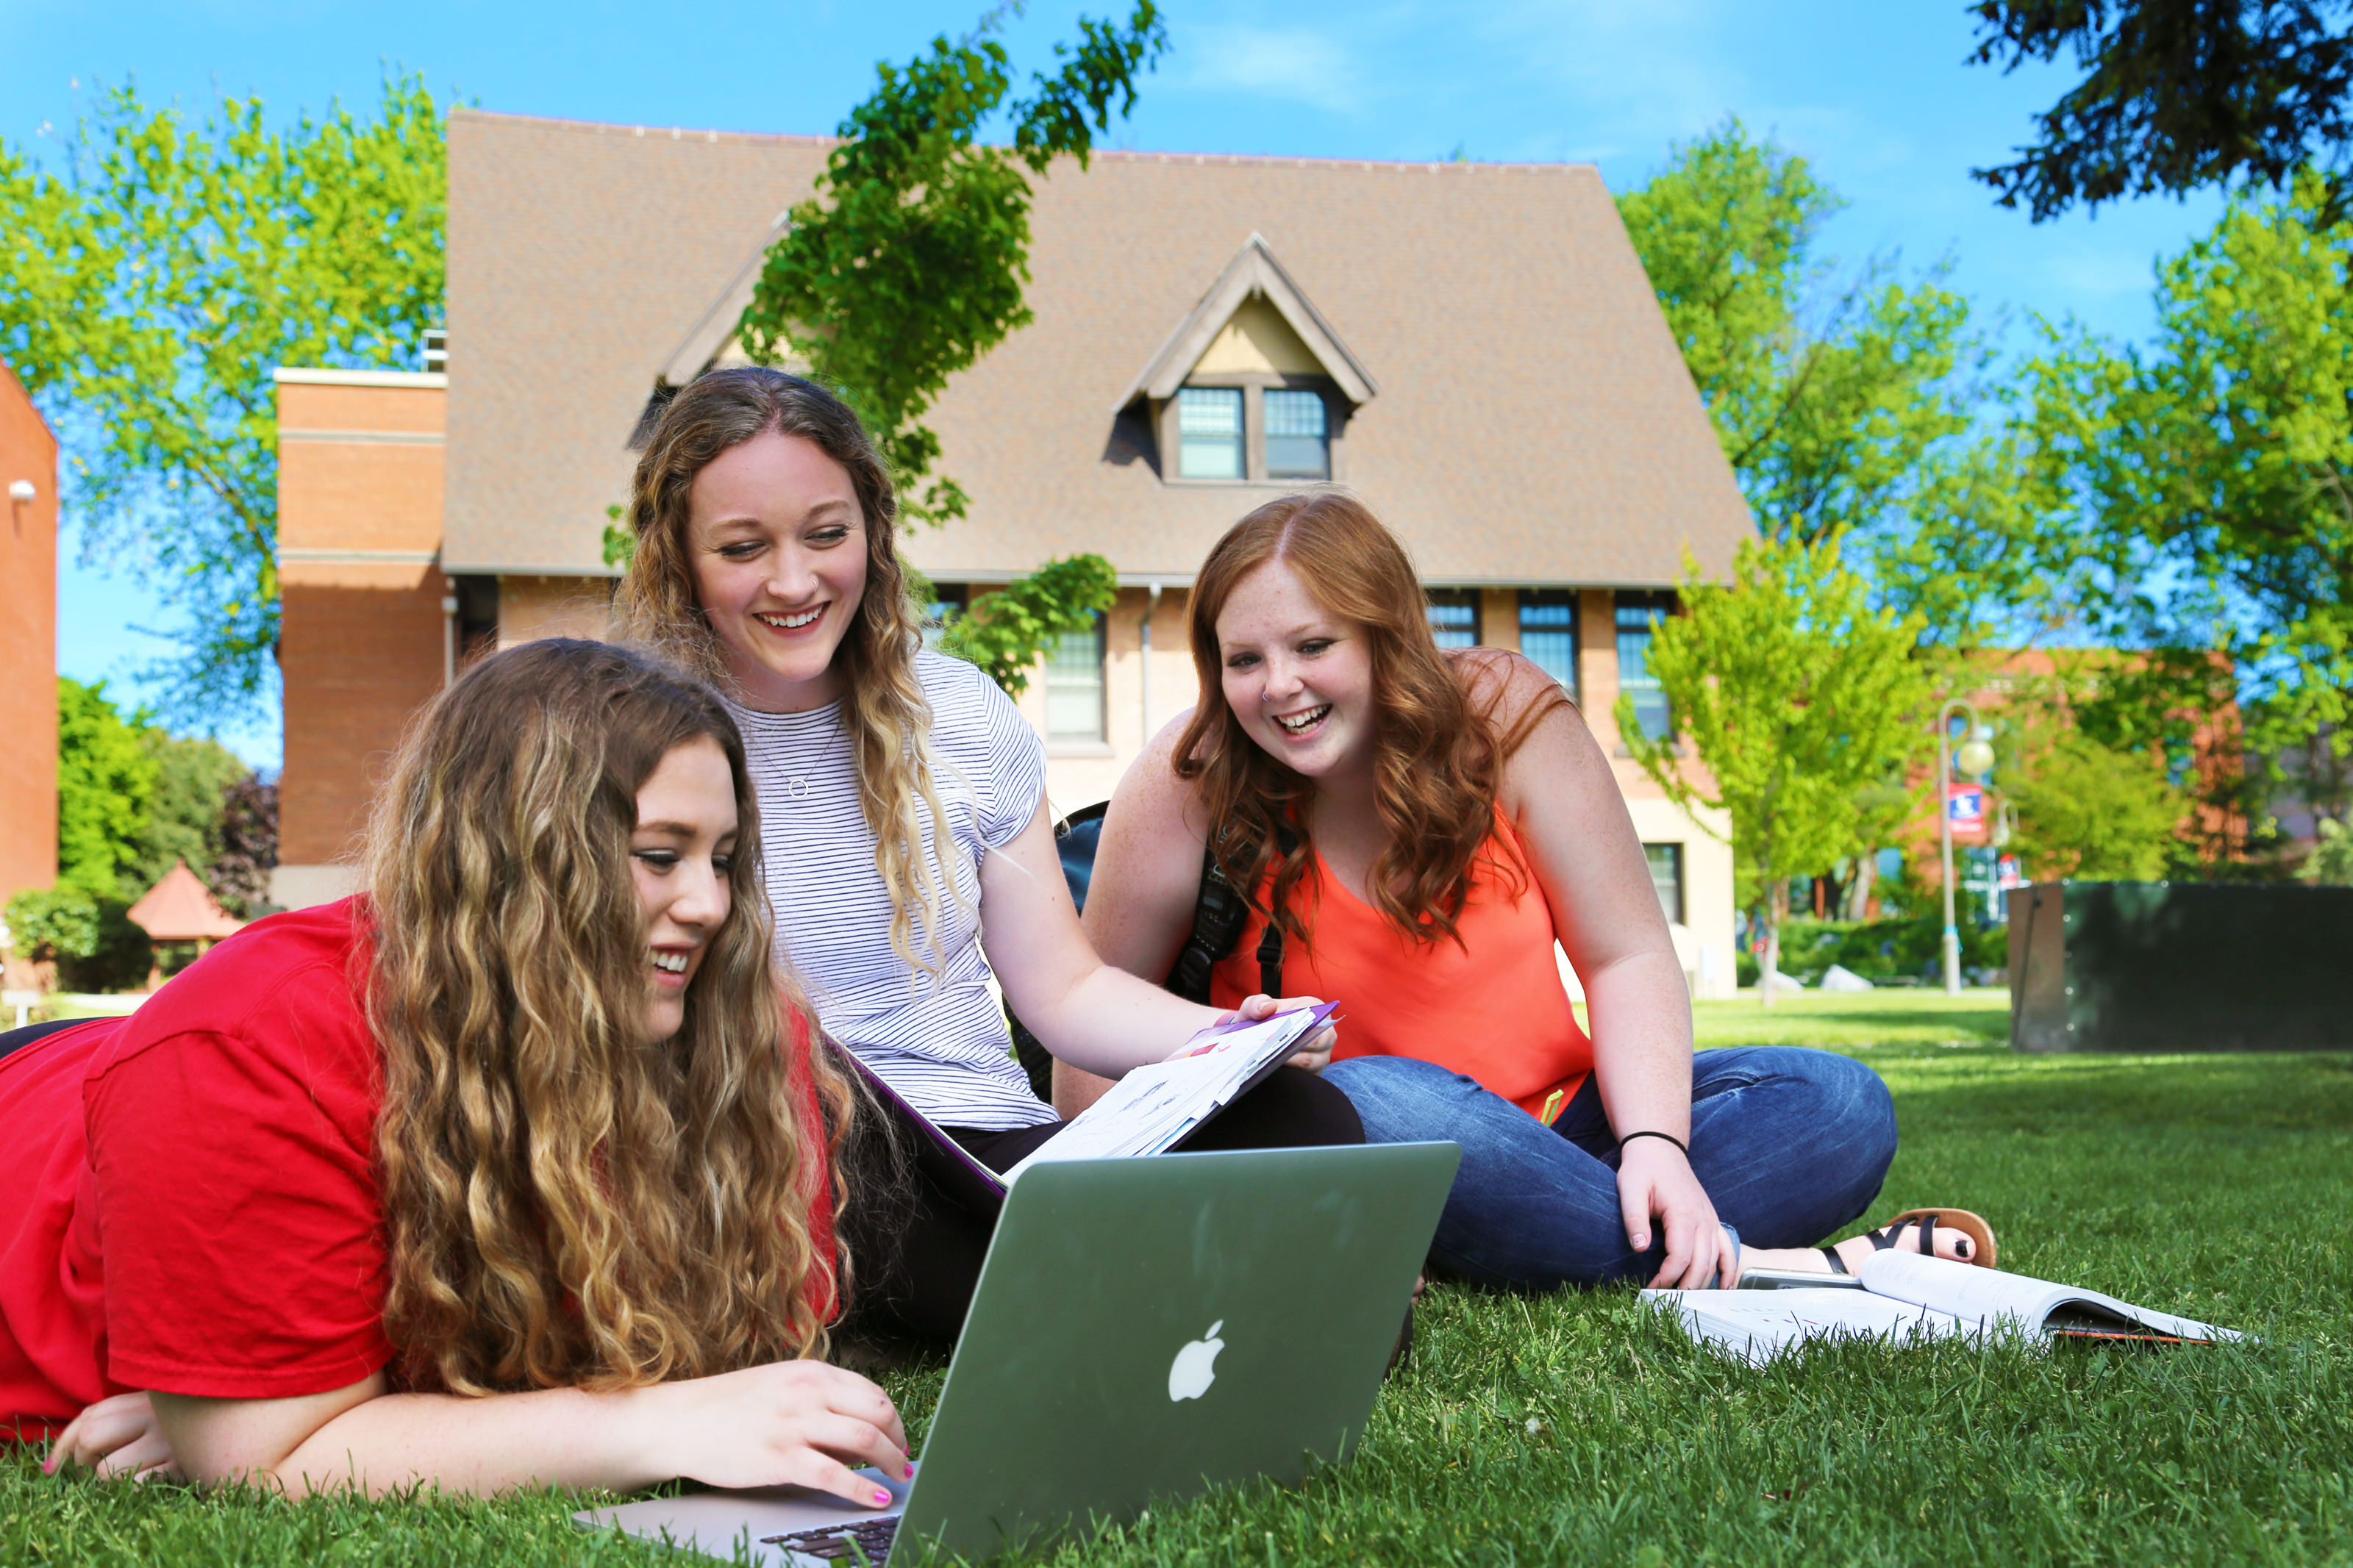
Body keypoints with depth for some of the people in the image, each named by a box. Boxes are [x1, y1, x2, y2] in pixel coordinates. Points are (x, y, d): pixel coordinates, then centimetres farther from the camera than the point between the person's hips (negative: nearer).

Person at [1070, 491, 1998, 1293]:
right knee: (1370, 1104, -39)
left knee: (1840, 1106, -16)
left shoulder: (1505, 716, -8)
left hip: (1548, 1122, 3)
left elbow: (1627, 956, -7)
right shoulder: (1189, 782, -13)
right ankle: (1738, 1269, -29)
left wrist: (1656, 1141, -24)